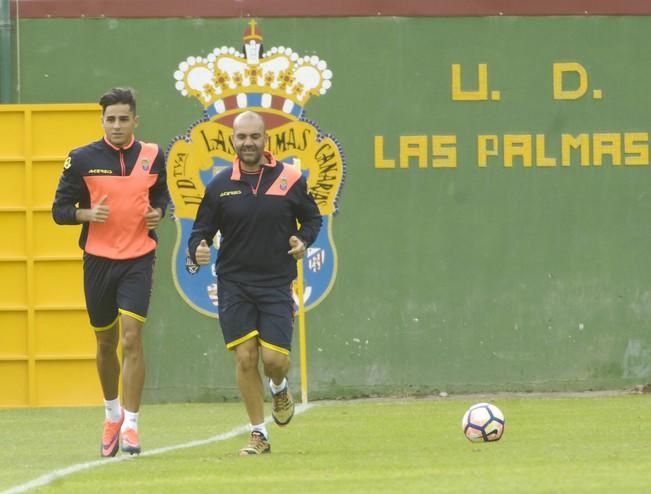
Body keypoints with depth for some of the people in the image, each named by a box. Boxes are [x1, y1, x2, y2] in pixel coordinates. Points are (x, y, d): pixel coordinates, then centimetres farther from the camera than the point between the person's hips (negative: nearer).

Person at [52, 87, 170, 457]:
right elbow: (60, 210, 0)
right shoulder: (82, 159, -4)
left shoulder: (152, 156, 1)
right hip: (99, 260, 1)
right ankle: (112, 414, 36)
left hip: (138, 260, -1)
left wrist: (157, 212, -4)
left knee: (132, 337, -14)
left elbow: (161, 195, 18)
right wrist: (88, 213, -19)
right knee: (106, 343, 12)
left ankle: (130, 425, -11)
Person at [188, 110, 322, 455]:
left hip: (276, 283, -1)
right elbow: (202, 230, 6)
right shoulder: (220, 186, 1)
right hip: (233, 284, 1)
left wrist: (304, 241, -7)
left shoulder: (290, 179, -1)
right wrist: (198, 250, -15)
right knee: (245, 358, -5)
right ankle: (258, 435, 7)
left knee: (274, 358, -9)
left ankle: (279, 388, 30)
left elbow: (312, 218, 13)